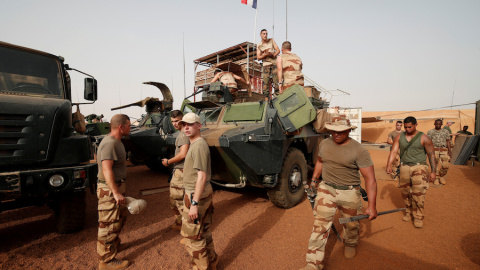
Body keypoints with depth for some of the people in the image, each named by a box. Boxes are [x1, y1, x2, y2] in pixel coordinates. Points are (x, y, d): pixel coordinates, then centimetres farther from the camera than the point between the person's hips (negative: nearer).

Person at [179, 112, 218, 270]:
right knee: (204, 232, 21)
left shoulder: (199, 145, -19)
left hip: (196, 195, -10)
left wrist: (194, 203, -25)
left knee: (191, 234, 5)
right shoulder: (194, 144, 11)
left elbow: (202, 176, -24)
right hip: (204, 193, 10)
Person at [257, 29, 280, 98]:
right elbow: (258, 57, 1)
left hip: (274, 63, 0)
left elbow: (278, 50, 4)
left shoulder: (271, 40, 8)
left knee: (276, 81, -7)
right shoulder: (259, 45, 7)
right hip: (266, 65, 0)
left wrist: (273, 55, -15)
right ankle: (266, 98, -1)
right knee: (265, 82, -6)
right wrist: (266, 54, -15)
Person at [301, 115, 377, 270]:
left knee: (351, 224, 18)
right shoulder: (324, 144, 0)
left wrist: (372, 206, -19)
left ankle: (350, 245, 52)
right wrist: (314, 180, 14)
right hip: (327, 189, 3)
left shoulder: (359, 151, -15)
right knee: (320, 225, -3)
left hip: (349, 193, -2)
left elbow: (370, 179, -16)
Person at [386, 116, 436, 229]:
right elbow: (393, 151, -2)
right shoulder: (399, 137, 4)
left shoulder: (423, 138, -4)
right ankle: (409, 212, 30)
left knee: (418, 193, -9)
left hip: (419, 167, -3)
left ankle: (418, 217, 6)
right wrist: (389, 165, -15)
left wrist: (433, 171, -3)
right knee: (405, 193, 11)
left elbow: (431, 154, 0)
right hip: (404, 167, 3)